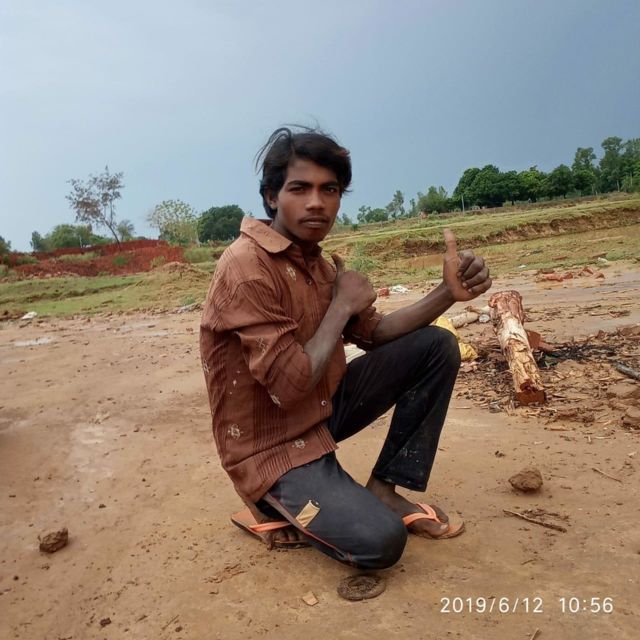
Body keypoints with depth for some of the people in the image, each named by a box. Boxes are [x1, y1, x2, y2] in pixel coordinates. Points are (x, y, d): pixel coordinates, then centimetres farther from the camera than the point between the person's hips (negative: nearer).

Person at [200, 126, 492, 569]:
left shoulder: (315, 261, 3)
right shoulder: (248, 267, -24)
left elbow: (374, 333, 7)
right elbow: (289, 385, -28)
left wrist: (447, 292, -8)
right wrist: (342, 305, -17)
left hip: (322, 409, 8)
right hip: (272, 445, -8)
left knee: (436, 346, 1)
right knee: (381, 540, -25)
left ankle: (385, 490, 7)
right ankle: (273, 508, 5)